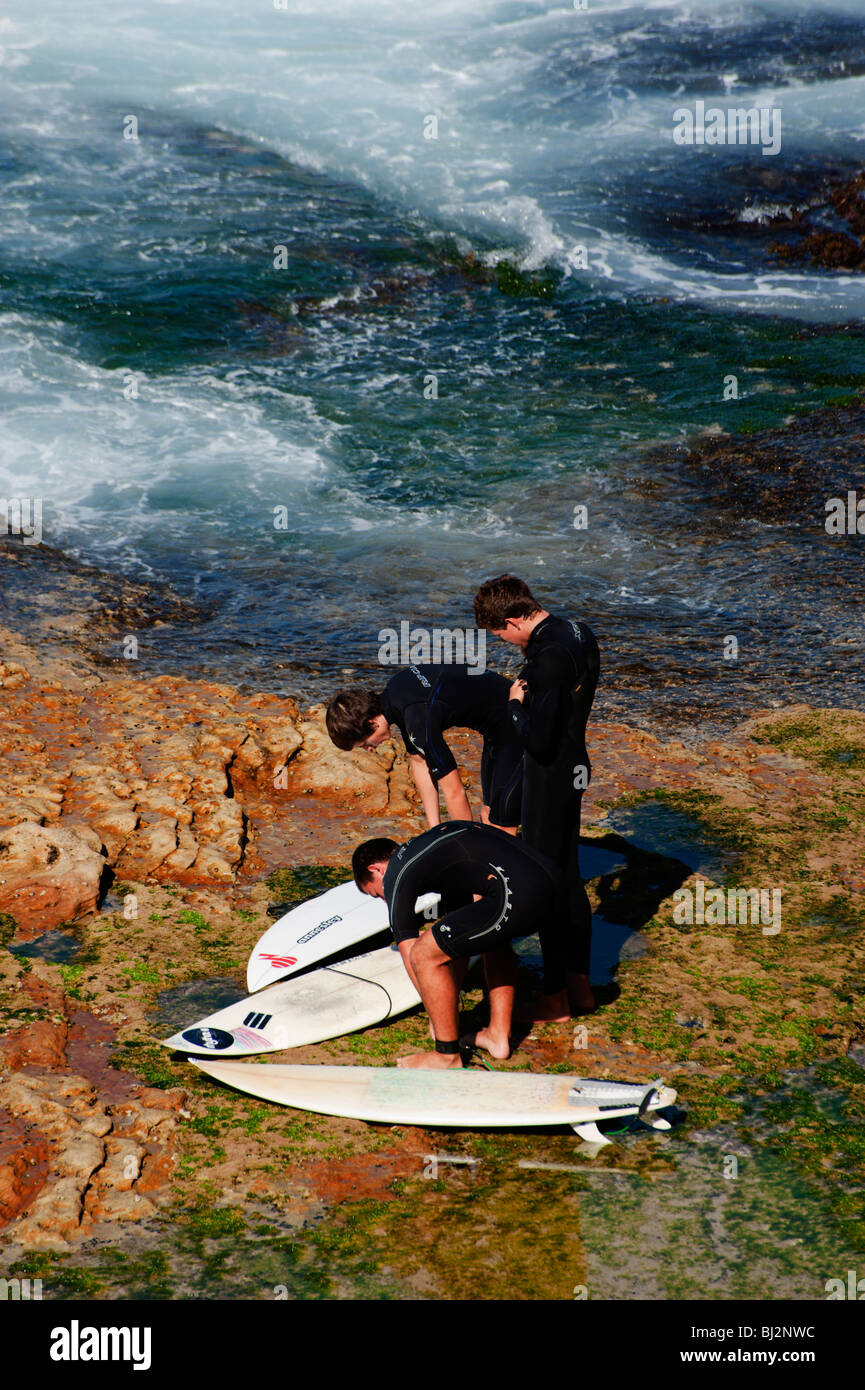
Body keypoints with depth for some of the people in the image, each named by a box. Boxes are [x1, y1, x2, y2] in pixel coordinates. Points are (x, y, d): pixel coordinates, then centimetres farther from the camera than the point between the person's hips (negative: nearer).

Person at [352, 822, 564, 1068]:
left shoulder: (395, 875, 11)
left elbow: (410, 956, 15)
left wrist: (437, 1017, 29)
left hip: (517, 897, -9)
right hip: (555, 882, 9)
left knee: (424, 956, 4)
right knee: (492, 938, 36)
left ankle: (447, 1055, 16)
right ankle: (498, 1035, 33)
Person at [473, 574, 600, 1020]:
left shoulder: (550, 656, -27)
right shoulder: (581, 633, 3)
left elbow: (538, 739, -27)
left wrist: (515, 705, -11)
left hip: (549, 777, -9)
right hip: (575, 767, 9)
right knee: (569, 878, 19)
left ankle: (555, 998, 13)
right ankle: (580, 986, 29)